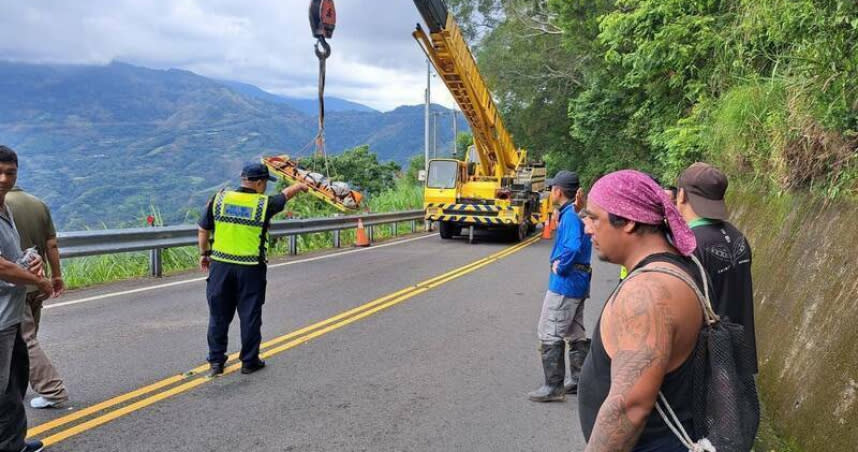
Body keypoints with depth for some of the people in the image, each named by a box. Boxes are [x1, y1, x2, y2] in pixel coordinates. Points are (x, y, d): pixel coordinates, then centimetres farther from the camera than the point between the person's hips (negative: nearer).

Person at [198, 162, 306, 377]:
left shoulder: (219, 199, 0)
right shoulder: (264, 204, -6)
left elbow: (203, 231, 6)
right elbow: (285, 194, 15)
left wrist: (204, 253, 20)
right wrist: (299, 186, 35)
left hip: (220, 265, 3)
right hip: (250, 270, -3)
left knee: (219, 315, 12)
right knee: (250, 316, 8)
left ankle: (216, 361, 18)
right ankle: (249, 361, 17)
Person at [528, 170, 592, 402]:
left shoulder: (570, 215, -18)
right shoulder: (576, 213, 11)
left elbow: (573, 247, -33)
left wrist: (559, 267, -19)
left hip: (565, 282, -10)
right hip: (578, 281, 10)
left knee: (550, 335, -3)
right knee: (576, 333, 17)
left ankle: (553, 386, 2)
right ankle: (579, 381, 27)